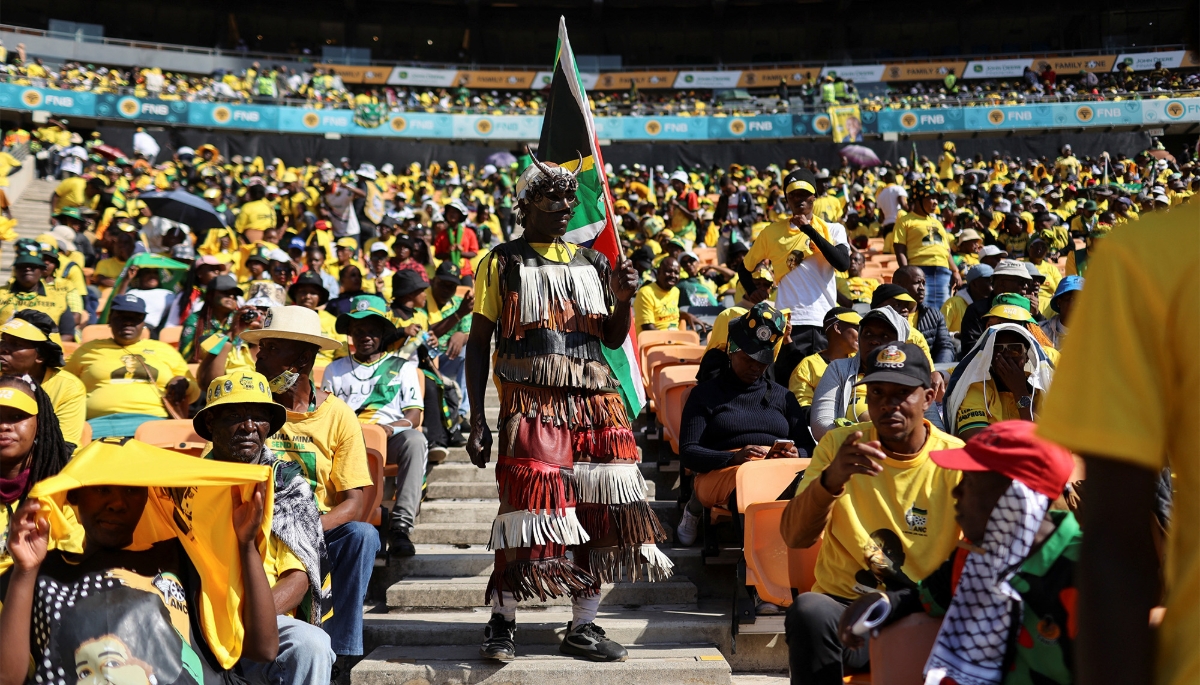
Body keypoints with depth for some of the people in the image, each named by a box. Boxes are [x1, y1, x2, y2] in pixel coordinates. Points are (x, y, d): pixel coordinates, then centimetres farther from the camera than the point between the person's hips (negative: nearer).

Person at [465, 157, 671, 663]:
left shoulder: (592, 263, 16)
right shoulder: (503, 263, 5)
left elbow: (614, 339, 19)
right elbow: (478, 343, 2)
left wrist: (624, 299, -2)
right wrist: (477, 421, -5)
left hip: (595, 401, 4)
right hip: (531, 403, -4)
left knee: (595, 511, 2)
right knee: (530, 506, -10)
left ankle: (583, 627, 14)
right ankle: (502, 624, 7)